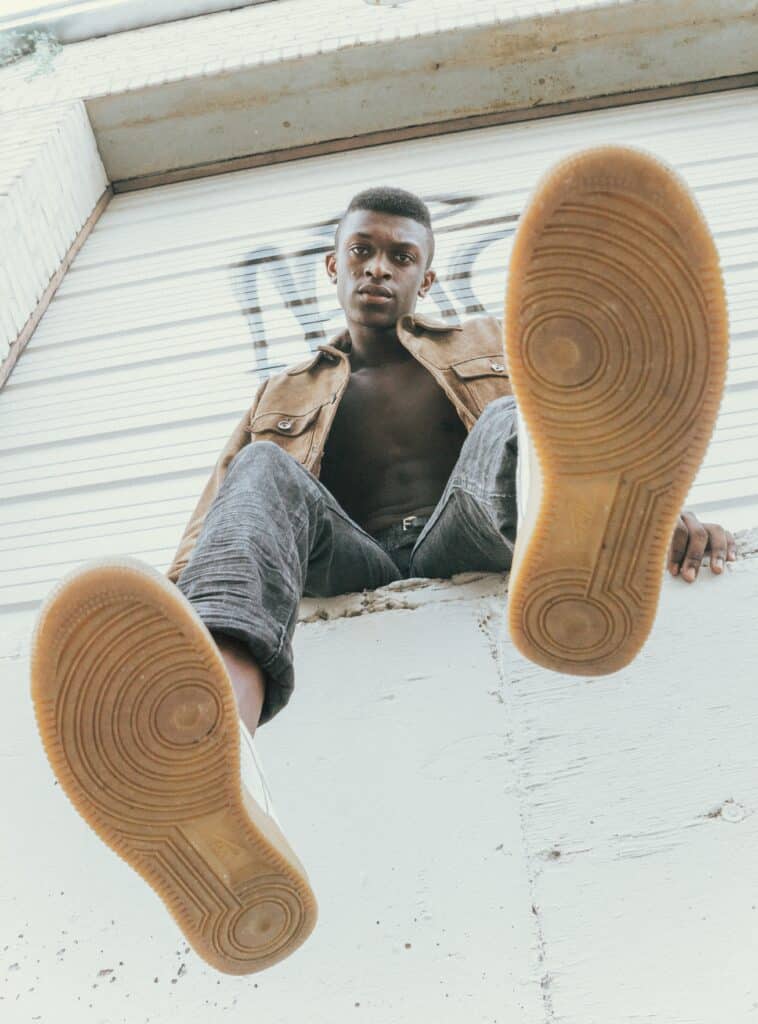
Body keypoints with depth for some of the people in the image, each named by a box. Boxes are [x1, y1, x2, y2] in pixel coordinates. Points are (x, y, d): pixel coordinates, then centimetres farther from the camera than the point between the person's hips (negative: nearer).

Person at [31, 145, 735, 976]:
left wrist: (662, 510, -8)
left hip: (464, 554, 0)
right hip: (352, 578, 1)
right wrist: (161, 627, -5)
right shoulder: (287, 397, 30)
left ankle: (565, 546, -72)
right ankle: (212, 773, -62)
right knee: (264, 470, -29)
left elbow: (583, 433, 16)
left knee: (510, 425, -29)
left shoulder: (486, 350, 30)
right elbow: (211, 524, 17)